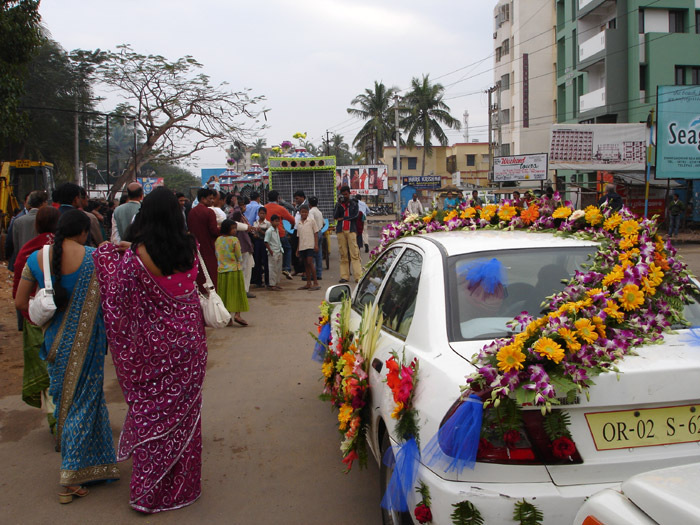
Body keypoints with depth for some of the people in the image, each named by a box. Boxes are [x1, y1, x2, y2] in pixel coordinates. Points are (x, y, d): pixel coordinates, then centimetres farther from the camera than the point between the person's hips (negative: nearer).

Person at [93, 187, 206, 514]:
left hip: (153, 343, -3)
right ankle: (183, 484, 29)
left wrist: (109, 254, 3)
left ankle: (150, 490, 20)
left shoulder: (137, 256, -17)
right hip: (188, 338, 3)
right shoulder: (190, 247, -6)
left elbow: (118, 296, -12)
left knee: (150, 412, 10)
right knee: (184, 408, 15)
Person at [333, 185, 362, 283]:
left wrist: (343, 218, -4)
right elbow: (335, 216, 0)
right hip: (340, 231, 2)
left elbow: (356, 215, -2)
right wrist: (339, 204, -9)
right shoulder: (338, 204, 14)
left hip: (351, 230, -2)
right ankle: (344, 276, 3)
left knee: (354, 253, -8)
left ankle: (358, 276, -11)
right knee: (343, 254, 1)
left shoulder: (354, 204, 11)